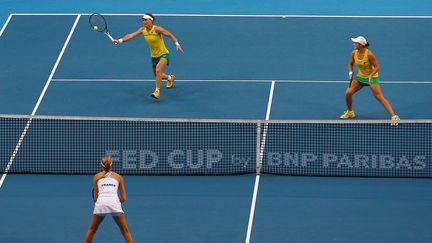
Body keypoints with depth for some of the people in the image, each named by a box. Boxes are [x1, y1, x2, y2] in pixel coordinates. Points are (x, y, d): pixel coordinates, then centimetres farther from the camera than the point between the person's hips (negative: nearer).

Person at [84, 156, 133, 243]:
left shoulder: (97, 176, 20)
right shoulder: (118, 177, 21)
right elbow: (123, 198, 17)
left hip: (101, 203, 0)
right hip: (115, 203, 0)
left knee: (92, 230, 20)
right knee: (125, 231, 10)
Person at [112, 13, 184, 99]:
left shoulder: (157, 29, -21)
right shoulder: (142, 30, -6)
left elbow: (170, 35, -15)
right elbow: (131, 35, -13)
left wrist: (177, 44, -26)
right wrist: (119, 40, -24)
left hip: (163, 54, -7)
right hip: (154, 56, 7)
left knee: (158, 69, -32)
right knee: (157, 76, 19)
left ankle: (157, 91, -26)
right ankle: (170, 78, 51)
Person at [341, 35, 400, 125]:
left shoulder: (369, 54, -25)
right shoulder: (354, 53, -8)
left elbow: (376, 67, -18)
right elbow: (351, 64, 9)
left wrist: (370, 75, -33)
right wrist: (350, 73, -9)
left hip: (372, 77, -6)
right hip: (360, 77, 6)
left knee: (379, 97, -16)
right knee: (348, 93, -4)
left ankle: (393, 116, -17)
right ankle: (350, 112, 23)